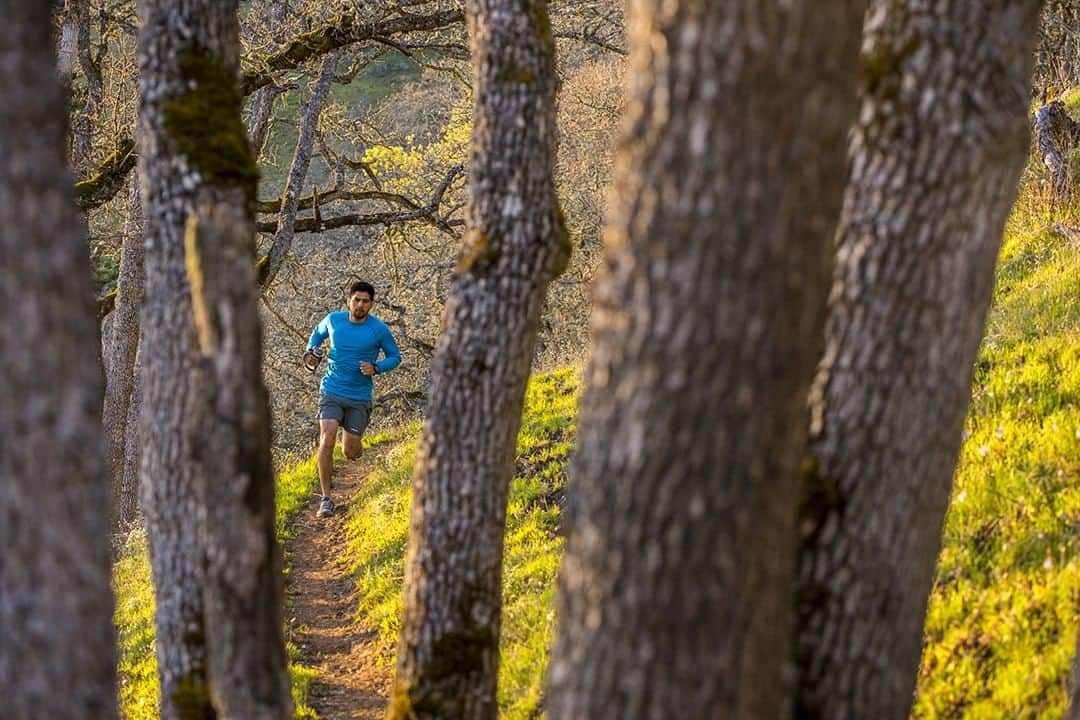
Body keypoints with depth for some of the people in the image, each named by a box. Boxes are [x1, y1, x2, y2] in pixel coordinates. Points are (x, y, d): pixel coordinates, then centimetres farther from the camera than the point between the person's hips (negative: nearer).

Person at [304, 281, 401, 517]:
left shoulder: (379, 330, -8)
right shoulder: (333, 320, -2)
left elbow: (395, 356, 4)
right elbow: (318, 332, 20)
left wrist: (376, 369, -15)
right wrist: (310, 351, 0)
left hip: (360, 397, 0)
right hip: (331, 391, 0)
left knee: (350, 453, 2)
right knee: (327, 441, -19)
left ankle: (350, 437, 43)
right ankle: (326, 498, -10)